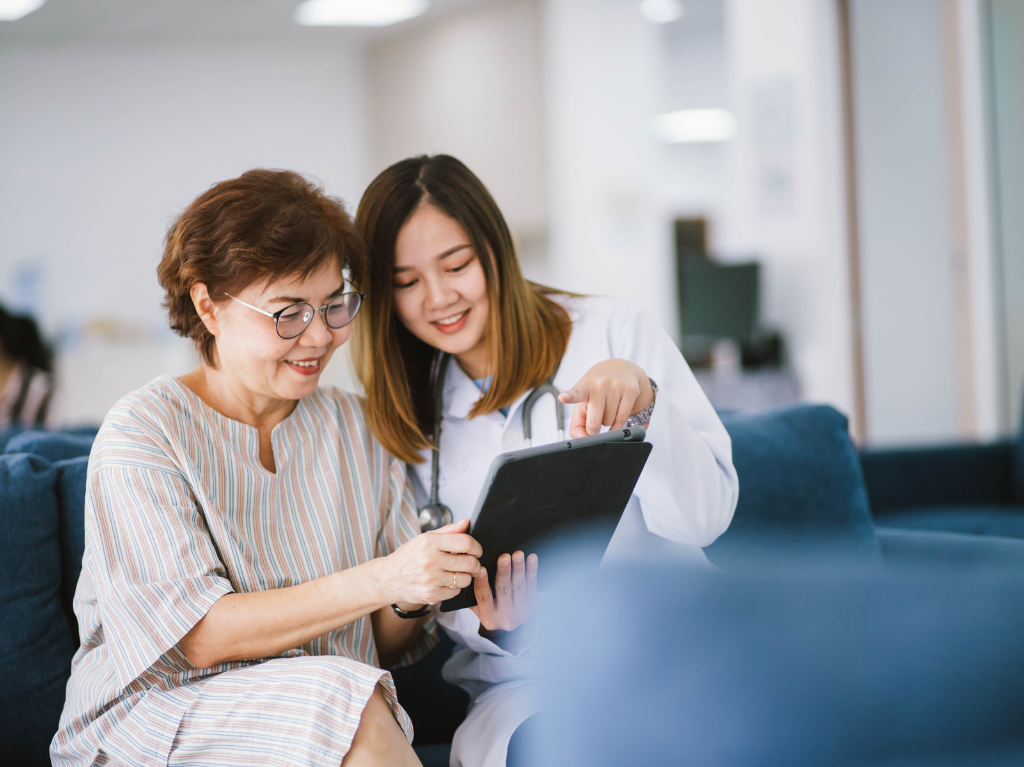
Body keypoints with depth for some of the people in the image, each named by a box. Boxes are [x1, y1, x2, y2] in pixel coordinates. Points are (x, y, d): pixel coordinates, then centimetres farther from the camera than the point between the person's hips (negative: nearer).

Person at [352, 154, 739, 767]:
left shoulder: (612, 331, 2)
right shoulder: (409, 418, 11)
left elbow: (707, 517, -4)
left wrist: (643, 399, -20)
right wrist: (487, 621, -11)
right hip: (526, 684, 1)